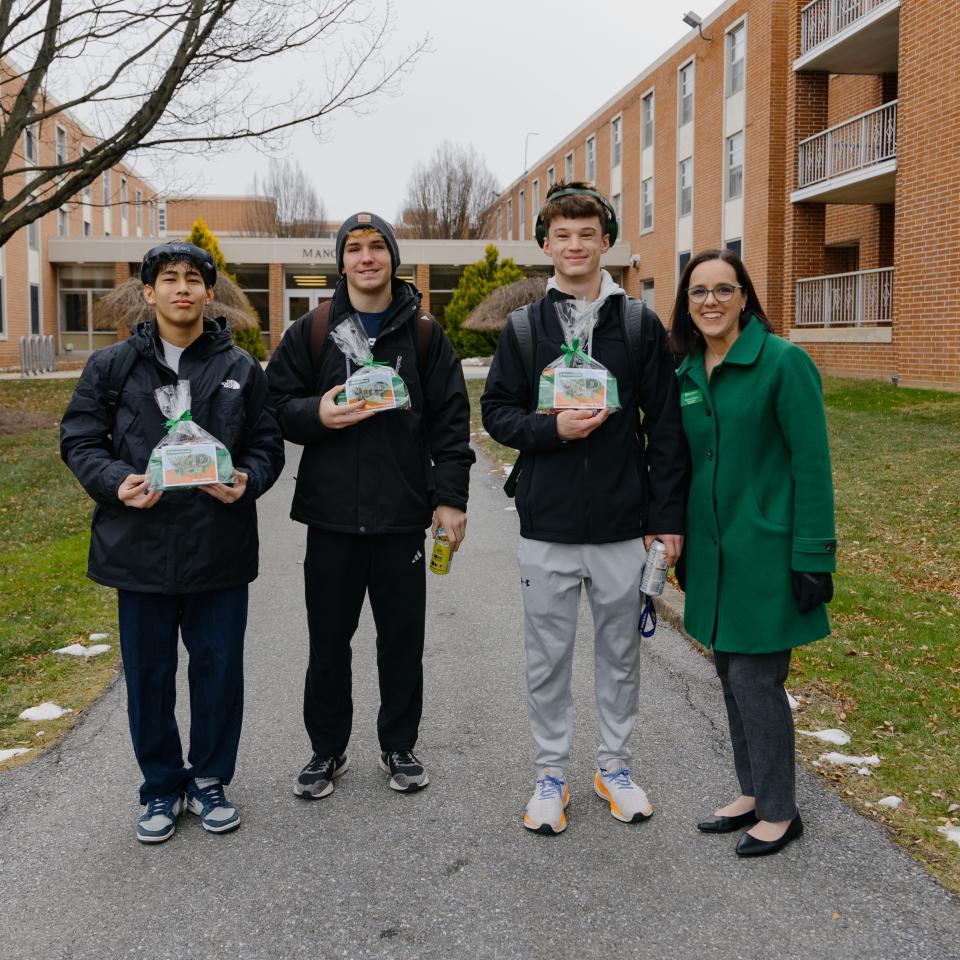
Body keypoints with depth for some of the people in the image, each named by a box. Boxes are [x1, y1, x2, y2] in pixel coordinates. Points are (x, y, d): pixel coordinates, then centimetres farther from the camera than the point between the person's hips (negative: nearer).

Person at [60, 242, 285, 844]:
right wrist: (116, 481, -16)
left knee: (220, 668, 9)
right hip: (140, 546, 0)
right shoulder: (113, 365, 4)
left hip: (220, 548, 0)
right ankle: (163, 787, 28)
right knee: (149, 674, 10)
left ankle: (210, 780, 29)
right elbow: (80, 440, 4)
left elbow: (268, 444, 7)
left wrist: (247, 479, -14)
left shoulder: (240, 368, 5)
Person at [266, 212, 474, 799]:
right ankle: (328, 750, 26)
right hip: (330, 513, 1)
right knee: (329, 640, 9)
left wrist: (450, 497, -4)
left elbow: (450, 419, 2)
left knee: (403, 638, 10)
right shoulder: (312, 331, 4)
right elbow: (278, 403, 5)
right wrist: (316, 414, -17)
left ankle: (400, 746, 27)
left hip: (402, 513, 0)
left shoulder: (424, 333, 3)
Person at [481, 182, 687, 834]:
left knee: (621, 652, 13)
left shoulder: (641, 325, 1)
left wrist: (667, 516, -3)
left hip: (624, 528, 0)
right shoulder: (524, 328, 3)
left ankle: (616, 765, 31)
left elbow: (666, 427, 1)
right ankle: (551, 773, 26)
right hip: (548, 527, 0)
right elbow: (497, 413, 4)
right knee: (548, 659, 10)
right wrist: (551, 428, -16)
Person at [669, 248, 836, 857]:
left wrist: (814, 557, -16)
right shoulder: (688, 374, 8)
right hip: (713, 551, 7)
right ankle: (753, 794, 31)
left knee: (755, 678, -2)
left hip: (766, 550, -7)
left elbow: (812, 464, -13)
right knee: (730, 674, 14)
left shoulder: (783, 362, -11)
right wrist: (681, 544, 17)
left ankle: (780, 811, 17)